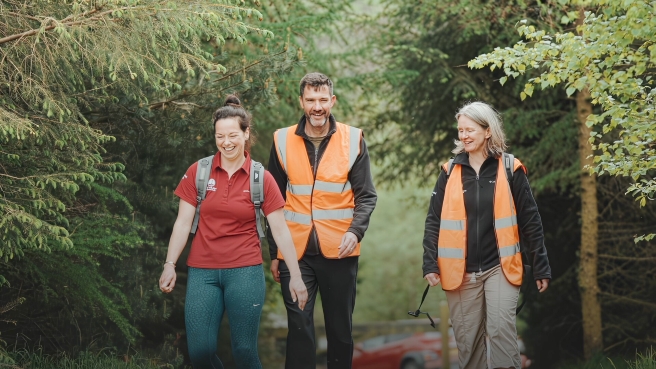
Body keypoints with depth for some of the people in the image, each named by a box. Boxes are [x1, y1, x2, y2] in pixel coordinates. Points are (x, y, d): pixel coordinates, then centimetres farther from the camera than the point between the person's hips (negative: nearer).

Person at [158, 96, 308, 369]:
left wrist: (296, 275, -1)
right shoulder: (198, 172, 1)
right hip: (203, 272, 1)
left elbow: (280, 230, 1)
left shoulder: (261, 178, -1)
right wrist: (170, 265, 1)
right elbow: (183, 223, 5)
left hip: (245, 271, -1)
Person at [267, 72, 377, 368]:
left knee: (340, 327, 8)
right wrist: (273, 253, 7)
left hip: (339, 251, 0)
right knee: (299, 328, -1)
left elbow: (366, 196, 3)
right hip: (295, 252, 0)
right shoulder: (282, 141, 4)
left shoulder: (353, 140, 1)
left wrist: (355, 231, -16)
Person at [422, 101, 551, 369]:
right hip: (460, 272, 2)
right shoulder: (450, 171, 6)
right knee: (467, 338, 4)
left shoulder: (510, 169, 0)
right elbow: (434, 221, 7)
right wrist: (430, 264, -3)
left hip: (500, 267, -2)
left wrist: (541, 268, 2)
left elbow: (529, 221, 2)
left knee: (500, 329, -15)